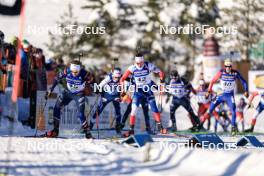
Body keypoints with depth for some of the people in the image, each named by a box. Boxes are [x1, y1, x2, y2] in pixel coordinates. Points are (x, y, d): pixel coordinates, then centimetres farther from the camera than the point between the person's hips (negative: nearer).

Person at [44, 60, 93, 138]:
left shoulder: (84, 74, -28)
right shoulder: (67, 71, -21)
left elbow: (89, 82, -10)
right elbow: (58, 79, -7)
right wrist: (50, 90, -5)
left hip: (78, 95, -3)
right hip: (67, 92, 4)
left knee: (81, 114, -14)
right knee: (56, 108, -1)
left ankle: (87, 133, 2)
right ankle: (55, 131, 13)